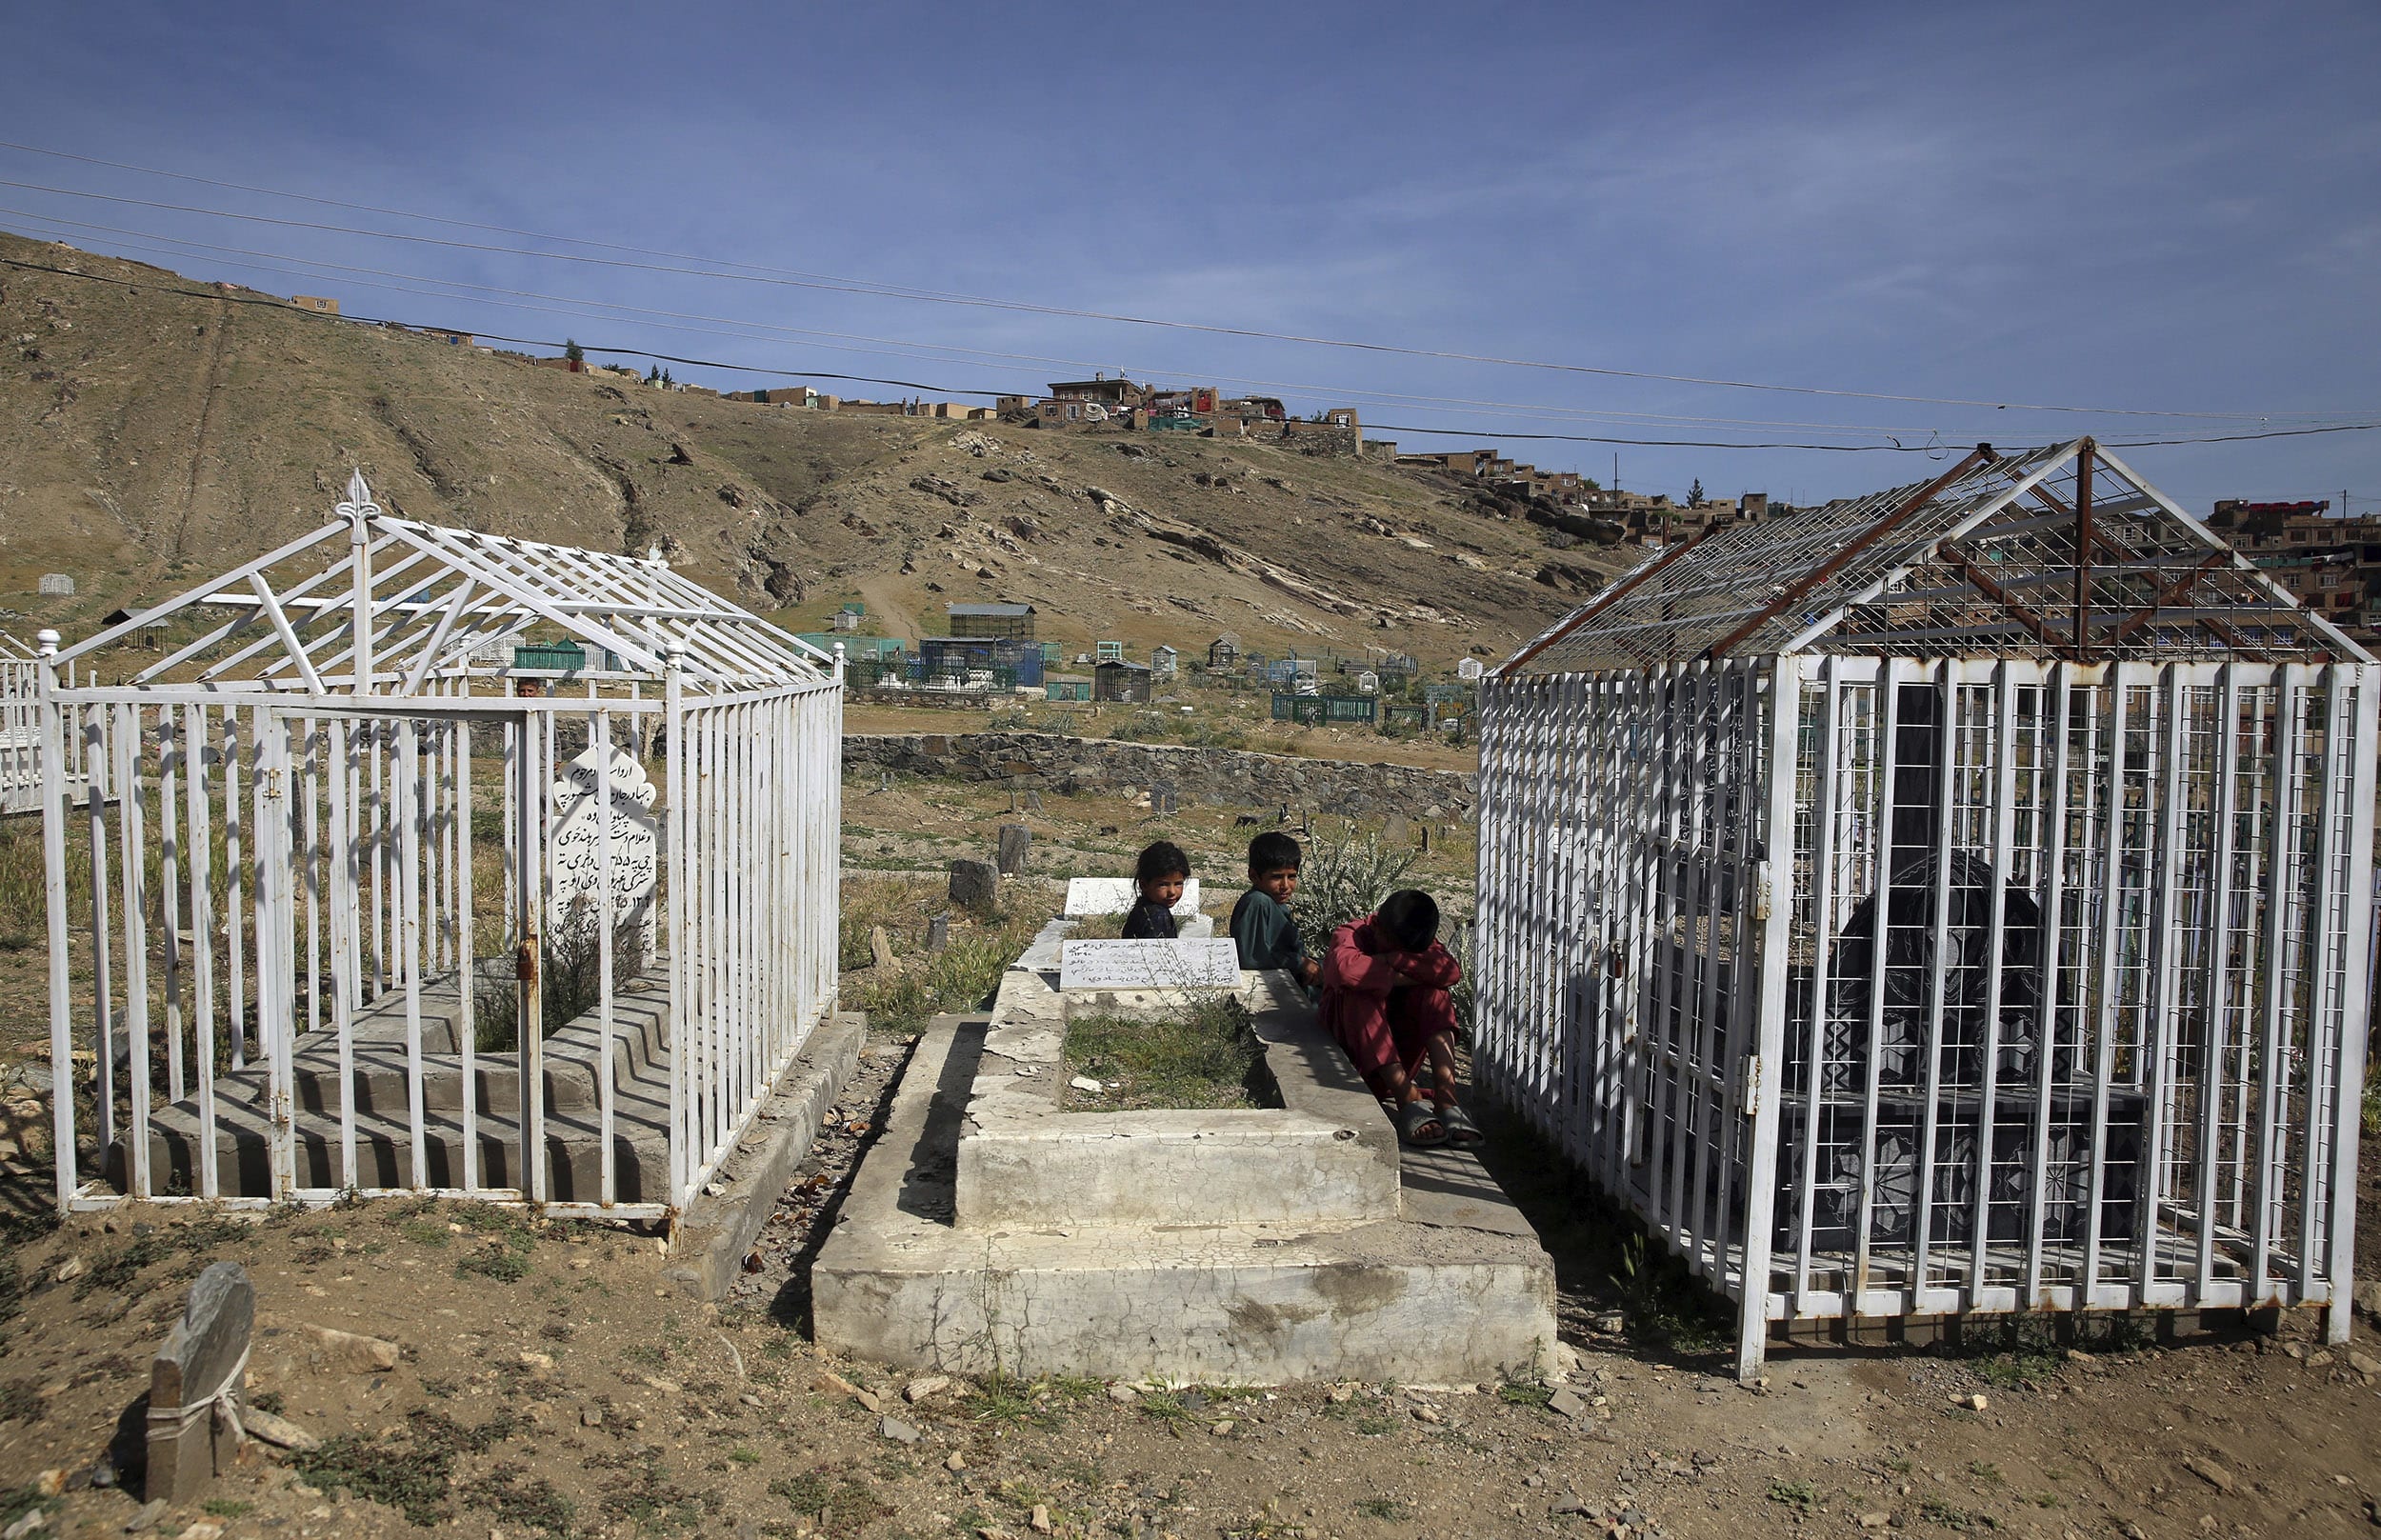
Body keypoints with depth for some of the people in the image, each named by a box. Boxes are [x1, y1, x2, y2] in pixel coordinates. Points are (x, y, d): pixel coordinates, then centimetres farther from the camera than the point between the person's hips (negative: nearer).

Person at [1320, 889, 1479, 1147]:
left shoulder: (1419, 943, -3)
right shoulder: (1351, 934, -15)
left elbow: (1452, 971, -27)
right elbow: (1345, 969, -42)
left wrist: (1389, 959, -29)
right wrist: (1399, 978, -30)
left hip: (1399, 1036, 4)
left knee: (1435, 993, -22)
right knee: (1361, 994, -35)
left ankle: (1445, 1098, -39)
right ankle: (1407, 1100, -47)